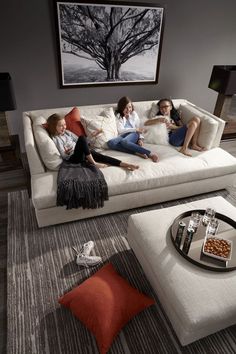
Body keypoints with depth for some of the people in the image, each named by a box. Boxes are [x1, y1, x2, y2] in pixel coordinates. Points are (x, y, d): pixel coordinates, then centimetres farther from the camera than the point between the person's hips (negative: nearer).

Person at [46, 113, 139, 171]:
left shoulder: (67, 132, 17)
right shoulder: (55, 139, -3)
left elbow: (78, 141, 23)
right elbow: (63, 156, -7)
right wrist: (66, 153, -26)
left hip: (81, 153, 7)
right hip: (73, 158, -6)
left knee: (99, 155, -18)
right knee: (82, 138, -31)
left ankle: (125, 164, -23)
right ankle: (93, 163, -27)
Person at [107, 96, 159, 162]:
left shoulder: (134, 114, 15)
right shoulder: (118, 116, 9)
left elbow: (138, 128, 17)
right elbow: (120, 130, -3)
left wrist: (140, 139, -2)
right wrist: (135, 129, -10)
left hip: (133, 134, -1)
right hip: (123, 135, 1)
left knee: (124, 141, -39)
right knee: (110, 143, -34)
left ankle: (150, 154, -47)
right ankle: (137, 153, -43)